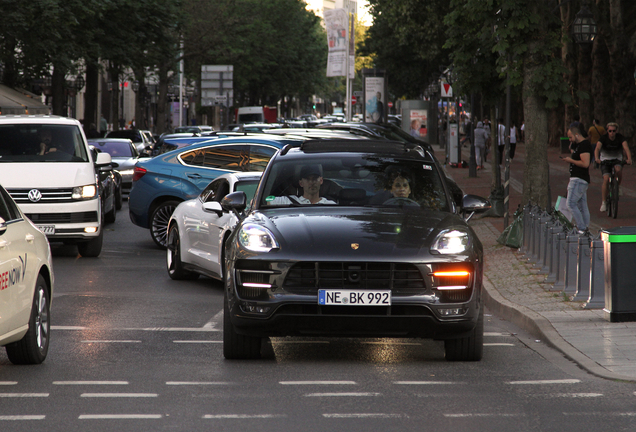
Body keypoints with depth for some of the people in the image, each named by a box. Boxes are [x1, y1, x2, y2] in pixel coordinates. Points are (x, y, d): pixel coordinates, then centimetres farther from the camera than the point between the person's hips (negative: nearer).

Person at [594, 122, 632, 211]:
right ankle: (603, 203, -13)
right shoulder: (603, 138, -15)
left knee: (618, 170, -33)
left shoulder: (621, 138, -14)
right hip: (605, 160, -1)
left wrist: (629, 159, -47)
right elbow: (597, 148, -30)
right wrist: (596, 158, -50)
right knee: (606, 180, -19)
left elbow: (626, 148, -28)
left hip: (617, 159, 1)